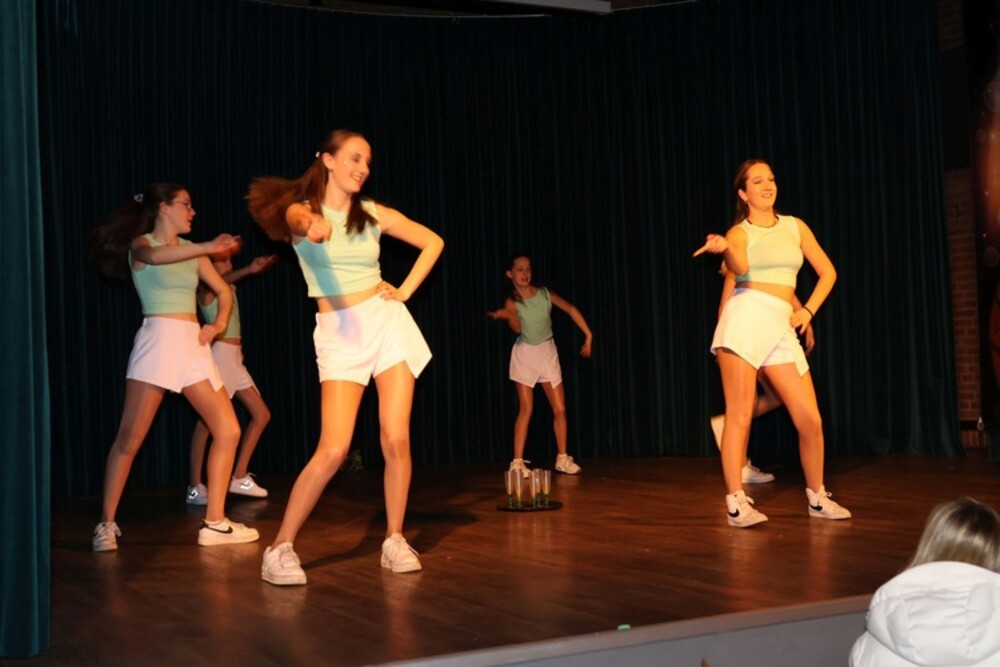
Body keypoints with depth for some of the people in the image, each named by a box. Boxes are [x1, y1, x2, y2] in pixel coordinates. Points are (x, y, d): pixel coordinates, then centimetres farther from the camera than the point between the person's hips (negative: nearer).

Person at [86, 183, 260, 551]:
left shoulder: (191, 250, 18)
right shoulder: (140, 244, 2)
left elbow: (223, 290, 24)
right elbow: (154, 256, -24)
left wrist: (220, 322, 3)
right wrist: (208, 248, -35)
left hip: (193, 346, 6)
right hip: (158, 339, -6)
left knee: (228, 431, 0)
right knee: (129, 439, -9)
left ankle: (214, 523, 7)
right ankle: (106, 523, 4)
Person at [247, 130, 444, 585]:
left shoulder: (373, 213, 7)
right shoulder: (301, 212, -4)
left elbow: (433, 242, 16)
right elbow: (303, 220, -30)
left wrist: (406, 290, 4)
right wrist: (315, 226, -55)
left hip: (388, 323, 3)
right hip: (339, 334, -3)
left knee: (396, 440, -4)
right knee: (333, 449, -13)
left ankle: (394, 540, 11)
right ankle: (281, 547, -3)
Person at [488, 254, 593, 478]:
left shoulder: (544, 294, -5)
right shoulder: (512, 302, -12)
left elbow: (571, 309, 1)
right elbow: (517, 328, -28)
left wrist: (588, 335, -2)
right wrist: (507, 316, -48)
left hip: (548, 352, 3)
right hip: (524, 355, -3)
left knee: (560, 409, 1)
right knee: (525, 410, -6)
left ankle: (562, 458, 14)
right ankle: (517, 462, -1)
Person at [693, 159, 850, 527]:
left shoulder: (795, 226, 17)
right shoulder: (739, 232, 5)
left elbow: (827, 272, 21)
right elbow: (740, 268, -18)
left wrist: (808, 311, 9)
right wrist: (724, 248, -39)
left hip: (782, 328, 4)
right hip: (746, 319, -4)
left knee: (811, 420, 1)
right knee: (740, 416, -8)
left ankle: (818, 498, 17)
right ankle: (736, 503, -4)